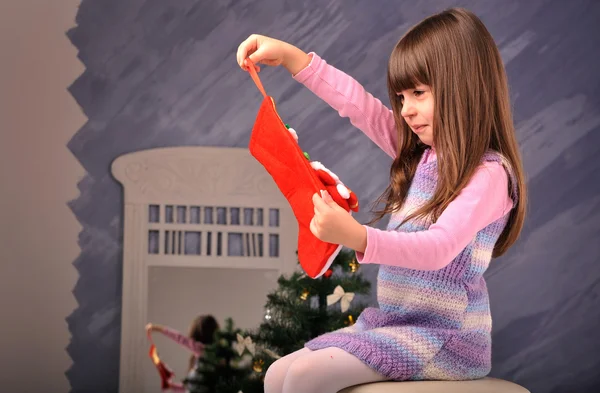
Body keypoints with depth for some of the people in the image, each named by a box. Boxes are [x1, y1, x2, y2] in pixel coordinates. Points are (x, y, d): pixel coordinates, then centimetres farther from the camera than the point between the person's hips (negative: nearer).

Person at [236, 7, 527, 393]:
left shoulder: (489, 173, -14)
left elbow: (439, 248, -28)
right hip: (391, 324, 8)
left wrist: (359, 238, -42)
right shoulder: (420, 152, 11)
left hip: (445, 335, -8)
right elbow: (358, 103, 11)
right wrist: (289, 56, 5)